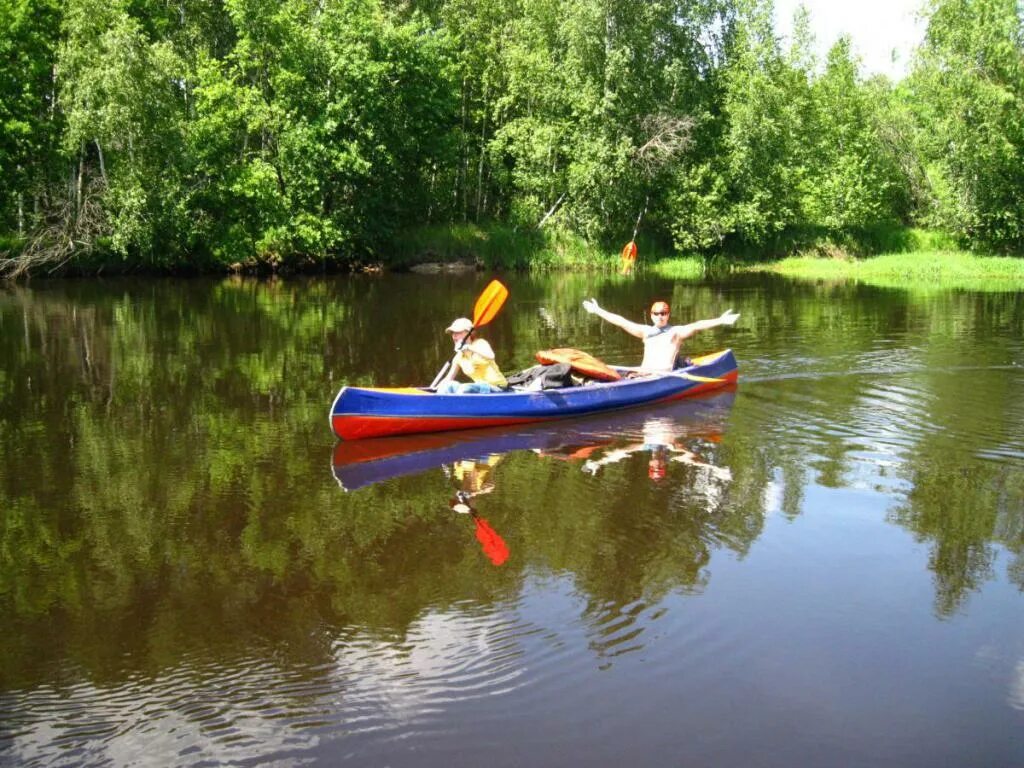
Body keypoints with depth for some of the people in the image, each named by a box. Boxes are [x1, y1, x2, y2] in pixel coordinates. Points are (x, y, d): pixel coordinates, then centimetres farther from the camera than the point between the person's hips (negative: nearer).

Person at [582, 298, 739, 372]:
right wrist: (597, 311, 24)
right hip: (643, 373, 4)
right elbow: (621, 321, 23)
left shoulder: (676, 331, 9)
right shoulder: (646, 331, 22)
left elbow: (696, 325, -6)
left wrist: (720, 321, -20)